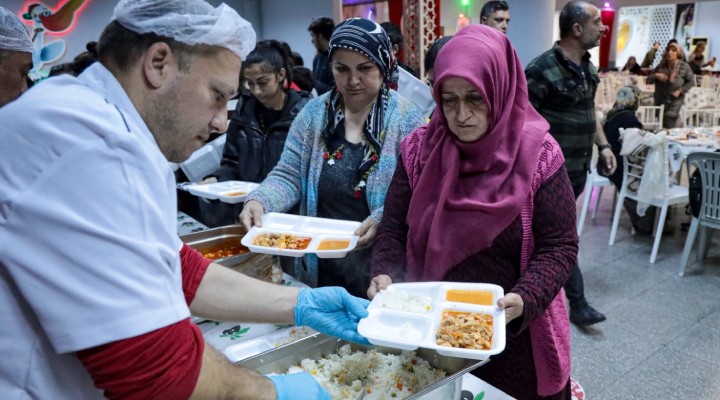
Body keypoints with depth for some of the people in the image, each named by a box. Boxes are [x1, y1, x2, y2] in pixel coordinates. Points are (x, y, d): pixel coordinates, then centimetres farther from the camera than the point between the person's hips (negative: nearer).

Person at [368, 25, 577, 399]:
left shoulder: (537, 155, -13)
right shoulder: (419, 149, -6)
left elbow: (559, 246, -11)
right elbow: (393, 227, -3)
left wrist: (523, 300, -27)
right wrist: (385, 274, -21)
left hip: (513, 334, -2)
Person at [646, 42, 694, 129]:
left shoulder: (684, 66, -4)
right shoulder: (661, 66, 3)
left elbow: (691, 81, 1)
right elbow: (648, 80, 6)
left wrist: (680, 91, -12)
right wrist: (656, 75, -14)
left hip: (674, 102, -3)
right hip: (659, 101, 3)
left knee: (669, 129, -6)